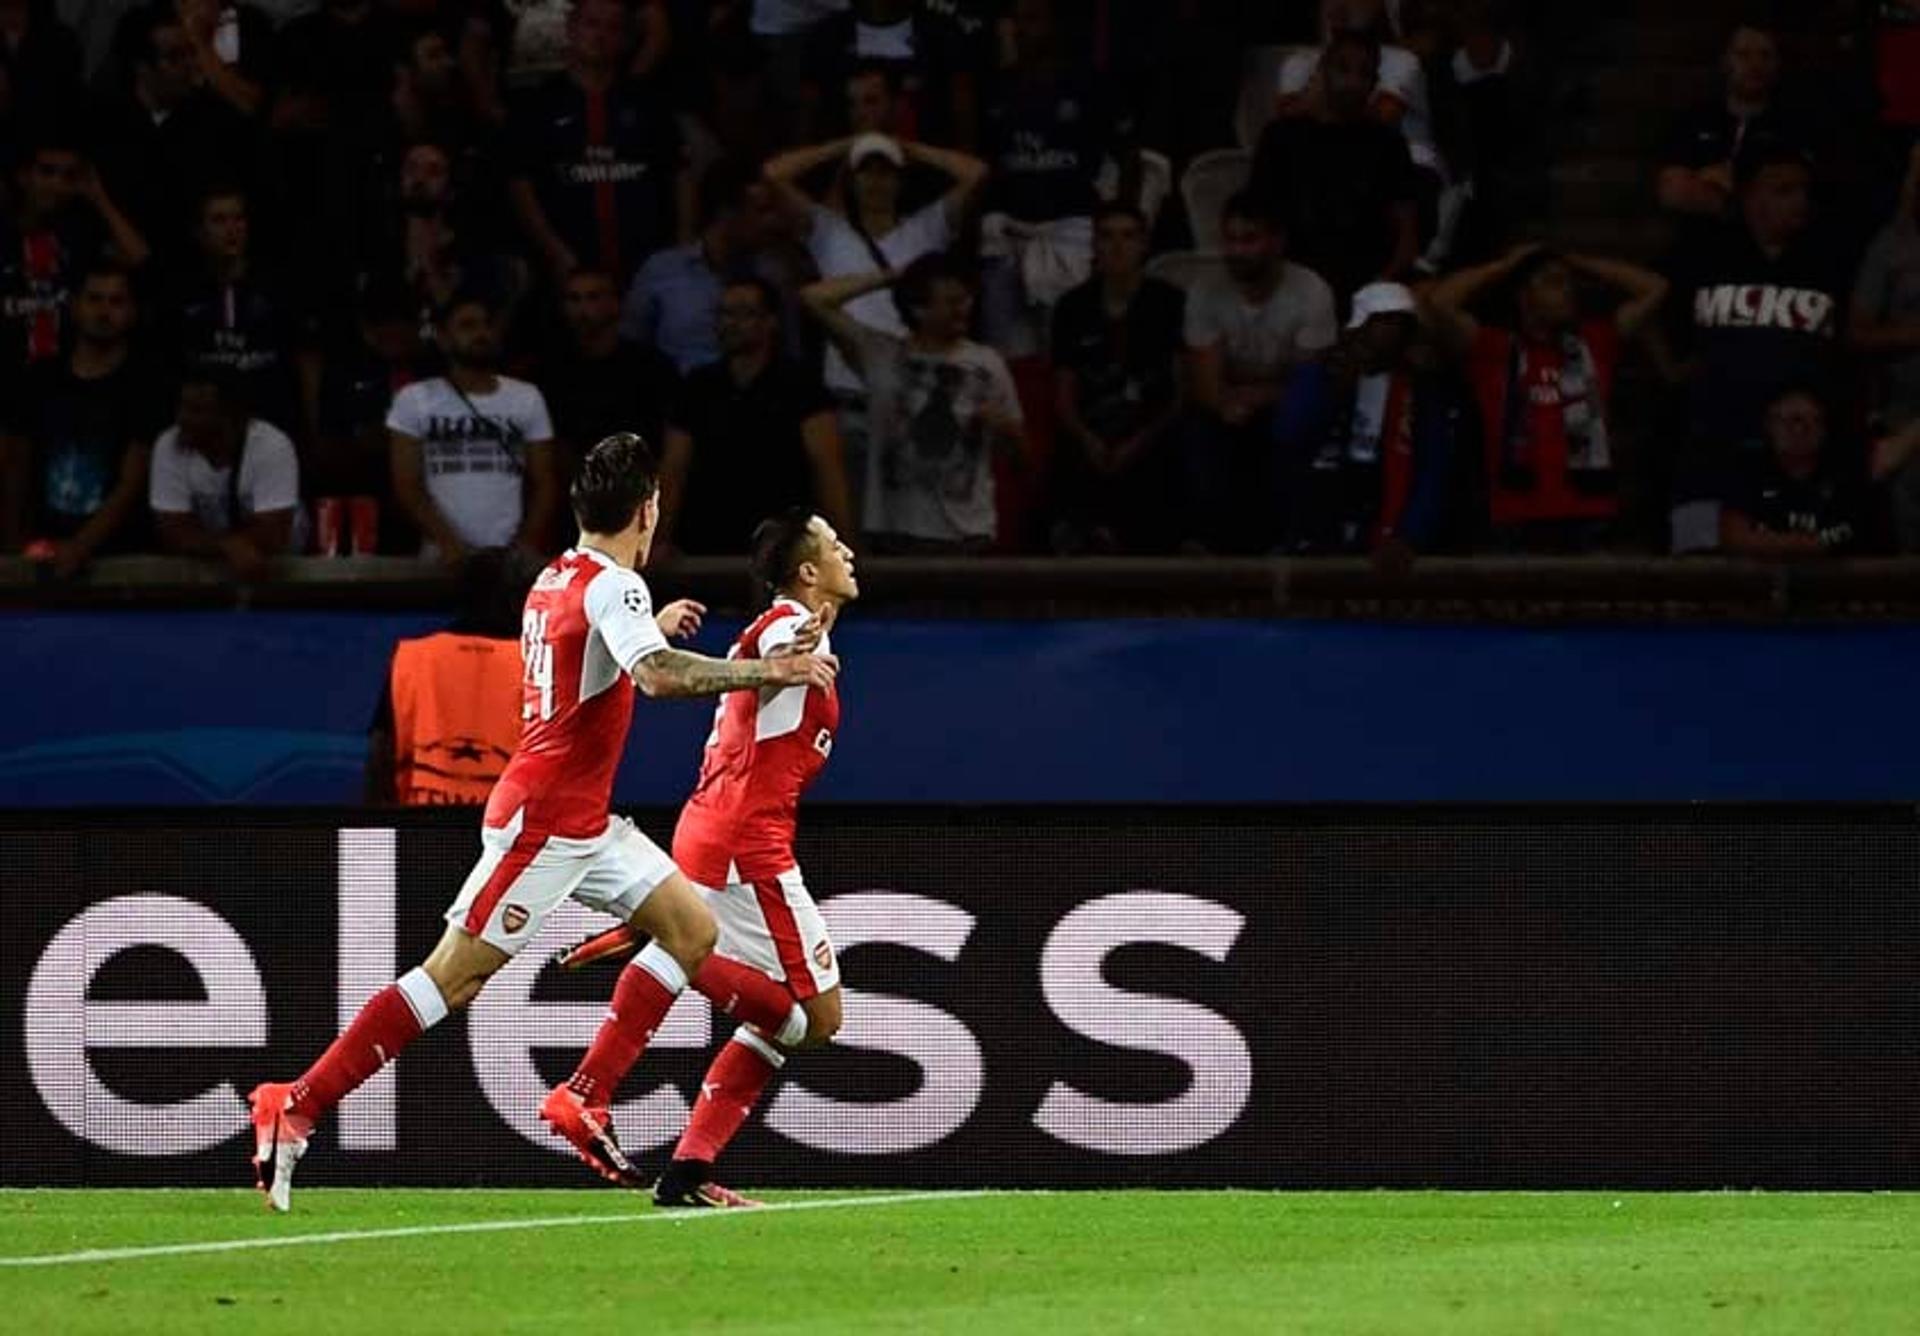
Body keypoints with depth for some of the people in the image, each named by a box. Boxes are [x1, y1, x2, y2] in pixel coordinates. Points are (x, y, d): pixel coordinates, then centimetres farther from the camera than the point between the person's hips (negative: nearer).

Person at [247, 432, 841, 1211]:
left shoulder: (555, 579, 12)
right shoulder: (612, 586, -16)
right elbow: (657, 675, -35)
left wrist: (650, 626, 40)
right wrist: (765, 671, -30)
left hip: (582, 824, 10)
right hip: (543, 823, -10)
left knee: (692, 928, 9)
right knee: (453, 976, -10)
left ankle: (585, 1098, 6)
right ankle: (294, 1108, -8)